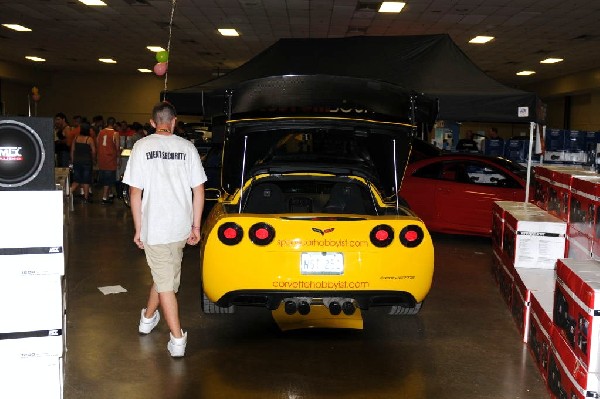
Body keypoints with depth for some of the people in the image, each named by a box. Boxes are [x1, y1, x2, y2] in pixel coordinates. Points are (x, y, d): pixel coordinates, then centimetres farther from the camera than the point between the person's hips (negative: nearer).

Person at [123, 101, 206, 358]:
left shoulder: (142, 147, -4)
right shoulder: (188, 147, 2)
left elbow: (135, 192, -5)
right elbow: (198, 190, 2)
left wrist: (138, 229, 3)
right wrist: (195, 227, 10)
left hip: (154, 228, -3)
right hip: (181, 227, 3)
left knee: (165, 283, 3)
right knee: (165, 276, 23)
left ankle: (177, 340, 3)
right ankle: (148, 318, 42)